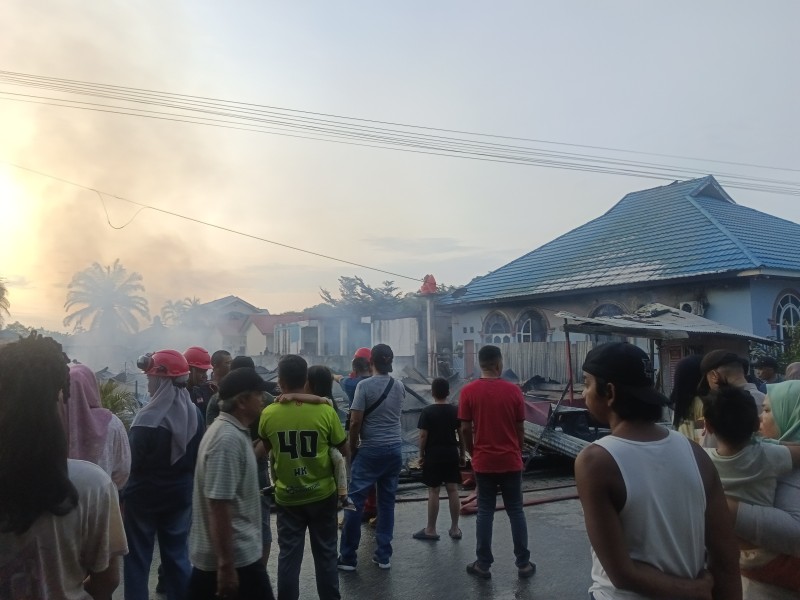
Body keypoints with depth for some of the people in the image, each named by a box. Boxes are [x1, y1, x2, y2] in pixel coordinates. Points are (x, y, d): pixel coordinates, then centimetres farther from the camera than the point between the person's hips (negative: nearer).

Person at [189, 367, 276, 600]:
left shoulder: (227, 429, 7)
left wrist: (250, 494, 33)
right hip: (237, 555, -9)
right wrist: (226, 565, -23)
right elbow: (219, 505, -26)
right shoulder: (229, 439, -24)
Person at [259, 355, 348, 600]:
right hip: (322, 494, 0)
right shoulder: (325, 411, -16)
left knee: (288, 555, 13)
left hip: (287, 497, 1)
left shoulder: (268, 413, -11)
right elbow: (343, 450, -4)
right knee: (325, 553, 15)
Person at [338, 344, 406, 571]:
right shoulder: (399, 386, 6)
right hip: (394, 449, 5)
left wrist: (352, 446, 2)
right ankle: (384, 556, 17)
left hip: (371, 450, -5)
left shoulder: (364, 385, -10)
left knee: (355, 502, 4)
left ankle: (348, 557, 10)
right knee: (387, 502, 12)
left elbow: (355, 422, -12)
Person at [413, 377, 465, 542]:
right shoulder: (456, 411, 1)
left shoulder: (427, 411, -9)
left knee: (433, 491, 2)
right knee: (453, 490, 8)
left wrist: (421, 454, 1)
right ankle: (454, 528, 15)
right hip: (451, 454, 4)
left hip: (433, 455, -4)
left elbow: (423, 436, -10)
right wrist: (462, 454, 13)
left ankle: (430, 530, 10)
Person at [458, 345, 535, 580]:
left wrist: (473, 453, 9)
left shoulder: (468, 391, -8)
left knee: (485, 512, 9)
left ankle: (483, 565, 15)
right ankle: (523, 564, 19)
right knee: (516, 512, 11)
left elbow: (465, 429, -6)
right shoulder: (514, 390, -6)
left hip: (484, 462, 0)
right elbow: (520, 429, 0)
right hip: (511, 461, 0)